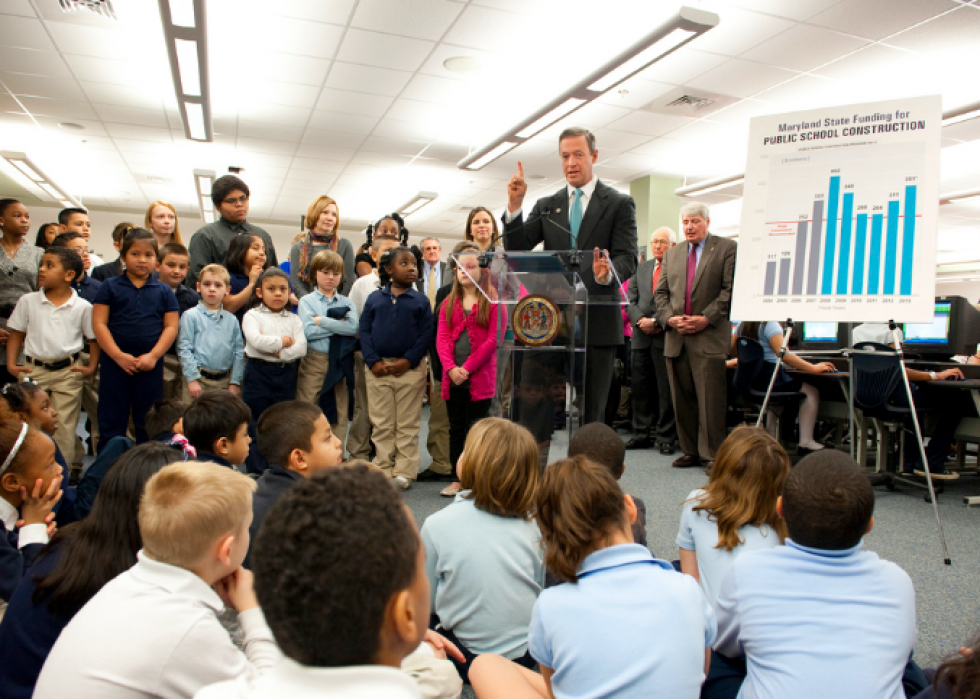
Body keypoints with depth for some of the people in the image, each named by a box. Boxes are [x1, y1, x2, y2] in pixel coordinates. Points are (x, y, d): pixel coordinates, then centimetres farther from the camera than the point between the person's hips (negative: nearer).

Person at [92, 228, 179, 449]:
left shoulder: (164, 291, 7)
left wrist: (153, 355, -12)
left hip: (151, 365, 1)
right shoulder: (110, 286, 3)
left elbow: (171, 327, 1)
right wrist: (118, 355, -13)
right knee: (111, 423, 5)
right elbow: (99, 323, -3)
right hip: (115, 364, -1)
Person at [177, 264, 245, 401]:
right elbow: (184, 349, -3)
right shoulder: (190, 316, 1)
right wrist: (192, 379, -9)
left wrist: (235, 382, 3)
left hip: (225, 381, 3)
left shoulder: (232, 320, 10)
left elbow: (239, 352, 9)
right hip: (198, 379, -3)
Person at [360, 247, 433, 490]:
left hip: (410, 369, -1)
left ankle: (404, 472, 12)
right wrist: (373, 361, -8)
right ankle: (383, 469, 17)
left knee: (407, 425, 4)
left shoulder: (420, 301, 5)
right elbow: (364, 331, 3)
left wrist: (409, 361, -12)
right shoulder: (374, 298, 8)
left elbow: (426, 334, -1)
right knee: (381, 424, 7)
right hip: (378, 369, 1)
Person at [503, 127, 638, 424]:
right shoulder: (546, 206, 14)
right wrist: (514, 205, -8)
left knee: (590, 412, 1)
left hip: (597, 322, -3)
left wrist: (608, 273, -29)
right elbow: (516, 248, 5)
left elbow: (627, 258, -6)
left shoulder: (619, 203, 5)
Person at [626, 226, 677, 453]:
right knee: (640, 389, 9)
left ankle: (666, 437, 10)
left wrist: (657, 322, -14)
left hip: (666, 337, -6)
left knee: (666, 390, 0)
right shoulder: (641, 268, 17)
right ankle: (642, 434, 19)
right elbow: (631, 300, 12)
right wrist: (640, 320, -5)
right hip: (642, 337, 6)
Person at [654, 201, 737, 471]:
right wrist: (669, 318, -3)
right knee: (682, 399, 8)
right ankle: (691, 451, 18)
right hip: (676, 337, 5)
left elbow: (730, 289, -6)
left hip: (710, 337, -5)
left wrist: (706, 318, -14)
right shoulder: (672, 254, 18)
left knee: (710, 400, -5)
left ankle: (712, 455, 4)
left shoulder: (727, 249, 3)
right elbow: (661, 292, 15)